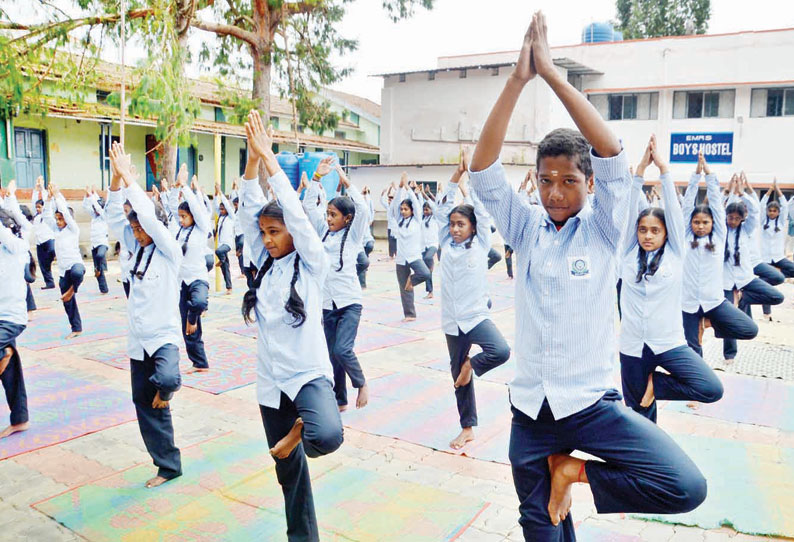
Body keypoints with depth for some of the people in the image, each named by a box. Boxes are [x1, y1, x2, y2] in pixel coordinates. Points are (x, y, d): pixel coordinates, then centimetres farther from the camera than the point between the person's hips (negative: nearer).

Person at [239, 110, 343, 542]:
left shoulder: (312, 264, -8)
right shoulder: (265, 264, 6)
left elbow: (294, 211, -18)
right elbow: (249, 210, -3)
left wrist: (268, 156, -17)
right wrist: (251, 157, -13)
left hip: (309, 373, -5)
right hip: (270, 381, 5)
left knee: (327, 436, -34)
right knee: (288, 470, 14)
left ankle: (300, 428, 1)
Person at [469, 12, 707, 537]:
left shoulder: (602, 228, -4)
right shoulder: (525, 229, 2)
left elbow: (613, 154, -19)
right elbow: (483, 169, -11)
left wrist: (552, 73, -19)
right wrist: (517, 80, -18)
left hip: (592, 401, -1)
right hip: (530, 408, 2)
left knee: (686, 486, -20)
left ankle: (576, 471, 3)